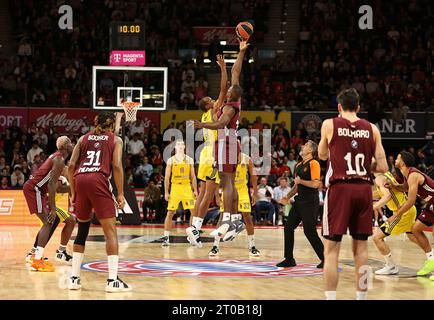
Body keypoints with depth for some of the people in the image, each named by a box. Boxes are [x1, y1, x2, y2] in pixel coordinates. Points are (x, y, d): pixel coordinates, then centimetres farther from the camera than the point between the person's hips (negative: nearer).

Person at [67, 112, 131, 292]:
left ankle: (74, 278, 16)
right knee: (111, 231, -2)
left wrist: (73, 192, 19)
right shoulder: (115, 140, 15)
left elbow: (71, 166, 12)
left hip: (80, 180, 4)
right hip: (98, 180, -4)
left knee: (82, 230, 18)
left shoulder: (84, 138, 23)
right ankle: (112, 280, -12)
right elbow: (116, 166, -1)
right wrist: (120, 194, 2)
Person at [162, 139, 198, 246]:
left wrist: (195, 190, 2)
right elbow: (167, 177, 2)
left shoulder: (189, 160, 7)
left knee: (194, 211, -3)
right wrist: (166, 192, -4)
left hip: (187, 187, 2)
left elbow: (193, 176, 9)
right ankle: (166, 237, 1)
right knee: (170, 213, -4)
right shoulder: (171, 160, 1)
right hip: (175, 187, -2)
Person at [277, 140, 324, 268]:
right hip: (300, 200, 9)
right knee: (288, 227, 6)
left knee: (309, 231, -9)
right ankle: (289, 259, 14)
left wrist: (300, 181, -13)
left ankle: (325, 259, 2)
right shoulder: (299, 165, 16)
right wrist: (287, 197, 14)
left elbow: (315, 183, -22)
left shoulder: (314, 164, -11)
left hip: (310, 202, -9)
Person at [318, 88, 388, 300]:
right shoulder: (372, 129, 6)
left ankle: (330, 298, -6)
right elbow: (382, 167, 3)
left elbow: (322, 155, 18)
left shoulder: (330, 125, 1)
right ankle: (361, 296, 14)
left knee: (331, 249, 0)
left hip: (340, 187, -3)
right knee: (361, 249, 10)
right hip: (364, 188, 3)